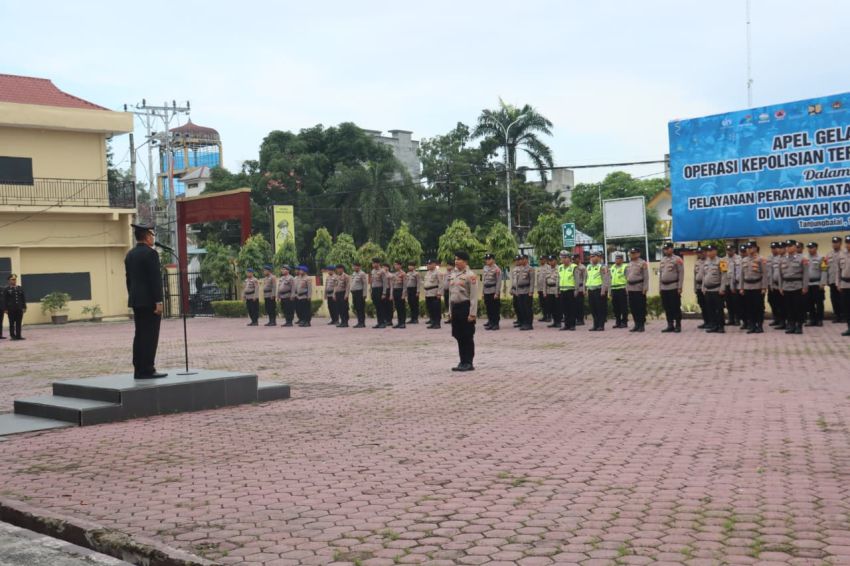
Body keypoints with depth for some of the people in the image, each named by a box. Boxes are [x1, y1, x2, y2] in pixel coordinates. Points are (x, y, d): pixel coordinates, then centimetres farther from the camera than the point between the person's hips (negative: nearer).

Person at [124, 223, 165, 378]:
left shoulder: (130, 255, 13)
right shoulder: (150, 253, -12)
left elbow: (129, 279, 17)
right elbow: (155, 279, -17)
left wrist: (133, 298, 21)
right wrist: (158, 301, -16)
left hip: (136, 301, 9)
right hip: (149, 301, -9)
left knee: (140, 336, 10)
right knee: (150, 336, -7)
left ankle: (138, 370, 11)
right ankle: (147, 370, -8)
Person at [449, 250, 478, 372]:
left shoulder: (470, 276, -10)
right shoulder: (454, 275, 14)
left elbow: (474, 296, -15)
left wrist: (472, 313, -19)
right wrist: (451, 311, 15)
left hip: (465, 307, -8)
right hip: (455, 308, 8)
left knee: (468, 337, -1)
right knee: (459, 336, 10)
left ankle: (469, 363, 4)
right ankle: (463, 362, 18)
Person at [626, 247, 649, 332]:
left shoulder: (643, 263, -5)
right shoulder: (629, 264, 16)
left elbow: (646, 277, -11)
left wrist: (645, 288, -17)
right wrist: (627, 288, 14)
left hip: (639, 289, -7)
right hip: (631, 289, 7)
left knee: (641, 308, -3)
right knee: (633, 308, 7)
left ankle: (642, 326, 2)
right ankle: (636, 325, 14)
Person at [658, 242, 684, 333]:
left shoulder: (677, 259, -4)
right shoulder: (662, 260, 14)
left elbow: (681, 274, -9)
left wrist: (680, 287, -14)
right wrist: (660, 287, 12)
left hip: (674, 287, -6)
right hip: (664, 288, 6)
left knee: (676, 307, -2)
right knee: (667, 308, 7)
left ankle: (678, 326, 4)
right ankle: (670, 325, 14)